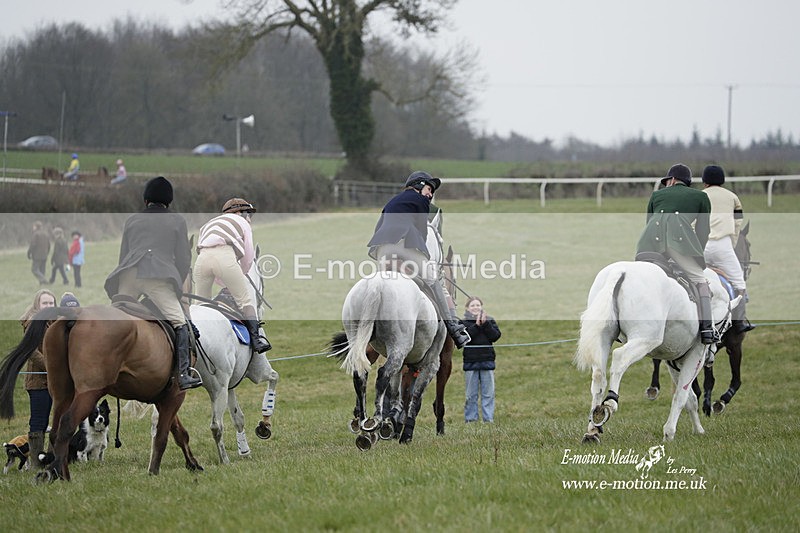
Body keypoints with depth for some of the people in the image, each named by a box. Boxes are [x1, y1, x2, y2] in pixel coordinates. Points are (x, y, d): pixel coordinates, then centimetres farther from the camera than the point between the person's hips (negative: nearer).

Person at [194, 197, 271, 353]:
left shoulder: (211, 222, 41)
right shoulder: (242, 222, 29)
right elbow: (248, 257, 25)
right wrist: (241, 275, 43)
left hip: (202, 257, 4)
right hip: (224, 257, -4)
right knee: (246, 299, 5)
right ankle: (255, 339, -3)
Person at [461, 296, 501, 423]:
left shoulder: (490, 321, 10)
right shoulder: (464, 322, 4)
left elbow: (496, 336, -2)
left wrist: (485, 324, -12)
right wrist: (477, 325, -16)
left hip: (487, 361, 1)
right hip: (470, 361, -1)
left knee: (488, 393, 1)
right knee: (471, 394, 2)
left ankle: (489, 419, 4)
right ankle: (470, 418, 7)